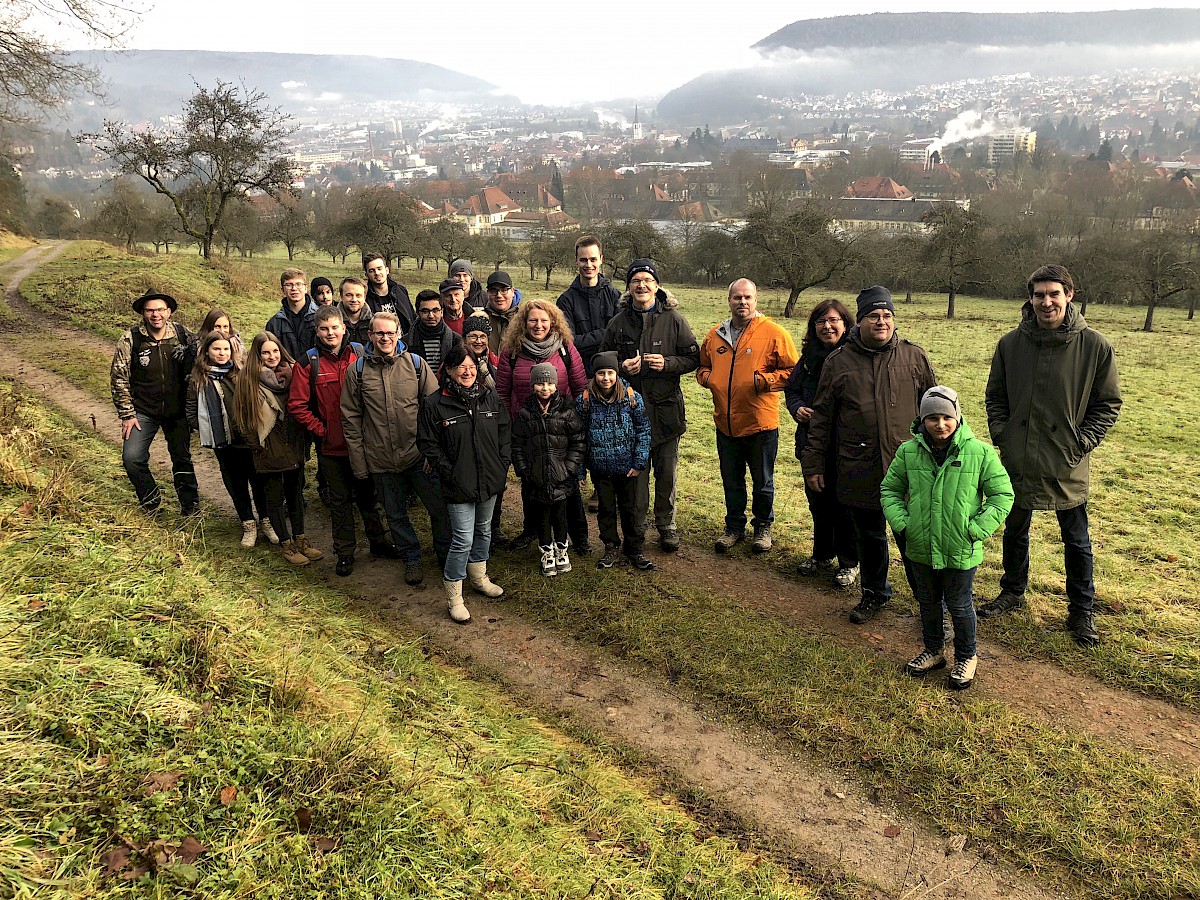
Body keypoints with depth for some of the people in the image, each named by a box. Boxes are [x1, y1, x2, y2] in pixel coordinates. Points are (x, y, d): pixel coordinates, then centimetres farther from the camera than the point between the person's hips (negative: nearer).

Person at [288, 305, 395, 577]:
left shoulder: (360, 354, -2)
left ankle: (378, 542, 33)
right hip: (331, 446, -1)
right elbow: (296, 405, -6)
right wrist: (320, 430, -10)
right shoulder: (308, 363, -7)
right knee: (339, 500, 11)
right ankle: (345, 552, 23)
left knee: (368, 494, 17)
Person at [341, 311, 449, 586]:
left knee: (440, 508, 7)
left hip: (420, 456, 0)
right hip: (381, 460, 1)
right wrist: (358, 462, 0)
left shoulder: (416, 363, -1)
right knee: (396, 515, 14)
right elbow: (351, 419, 3)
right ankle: (412, 560, 34)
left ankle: (447, 557, 29)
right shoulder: (357, 371, 0)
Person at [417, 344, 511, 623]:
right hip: (459, 485, -5)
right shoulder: (435, 404, -10)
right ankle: (453, 597, 9)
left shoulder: (489, 397, 3)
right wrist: (449, 473, -13)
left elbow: (505, 430, 11)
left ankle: (479, 578, 41)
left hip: (490, 481, 5)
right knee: (463, 540, -6)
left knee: (484, 531, 20)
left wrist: (503, 463, 2)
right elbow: (428, 444, -8)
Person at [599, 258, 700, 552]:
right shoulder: (618, 323, 5)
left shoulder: (673, 319, 0)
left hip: (665, 407, -1)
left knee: (667, 473, 7)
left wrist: (667, 363, -15)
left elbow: (693, 358, 2)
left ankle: (666, 525, 23)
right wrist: (622, 367, -8)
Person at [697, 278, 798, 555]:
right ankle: (734, 527, 32)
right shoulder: (715, 335, 7)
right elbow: (703, 366, 22)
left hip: (760, 423, -4)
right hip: (725, 424, 4)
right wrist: (707, 377, 0)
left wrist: (763, 380, -18)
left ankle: (763, 527, 31)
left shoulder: (773, 333, -7)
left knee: (763, 482, 11)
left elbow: (793, 371, -6)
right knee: (731, 481, 16)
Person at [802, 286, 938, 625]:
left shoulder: (914, 356, 3)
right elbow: (822, 417, 5)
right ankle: (874, 593, 35)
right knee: (869, 536, 15)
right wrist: (814, 464, 5)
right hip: (859, 469, 1)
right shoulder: (839, 361, 2)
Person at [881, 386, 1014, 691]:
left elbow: (1002, 495, -6)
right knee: (928, 603, 21)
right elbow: (889, 489, 7)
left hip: (961, 551, -3)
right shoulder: (908, 452, -6)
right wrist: (901, 522, -6)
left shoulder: (979, 453, -13)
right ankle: (933, 649, 43)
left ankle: (966, 657, 37)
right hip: (920, 549, 3)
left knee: (959, 606, 14)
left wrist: (977, 529, -13)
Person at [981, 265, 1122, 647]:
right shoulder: (1011, 343, -3)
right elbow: (994, 396, 8)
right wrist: (1002, 435, -3)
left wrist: (1082, 443, -9)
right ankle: (1013, 592, 39)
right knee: (1015, 532, 18)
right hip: (1018, 461, 2)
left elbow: (1109, 403, -1)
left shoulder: (1095, 346, -10)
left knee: (1077, 542, 12)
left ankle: (1082, 611, 28)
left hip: (1067, 466, -2)